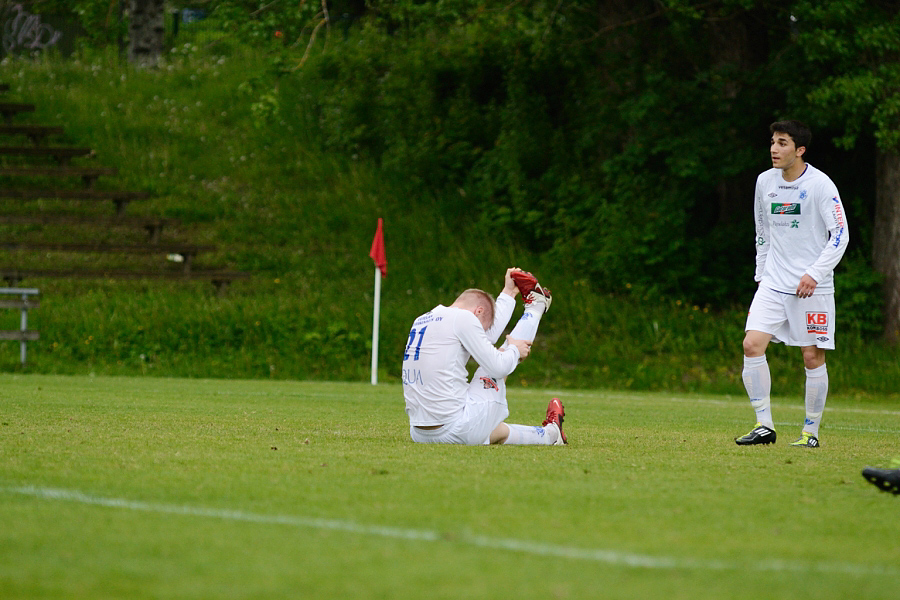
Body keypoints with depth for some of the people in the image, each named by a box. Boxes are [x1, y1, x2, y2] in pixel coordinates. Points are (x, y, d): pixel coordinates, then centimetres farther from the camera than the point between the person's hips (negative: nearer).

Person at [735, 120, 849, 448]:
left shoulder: (820, 184, -10)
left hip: (812, 287, -5)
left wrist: (815, 274, -18)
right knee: (752, 345, -10)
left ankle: (811, 432, 11)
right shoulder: (765, 181, 8)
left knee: (813, 357, -2)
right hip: (774, 284, 5)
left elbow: (840, 234, -10)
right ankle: (764, 426, -5)